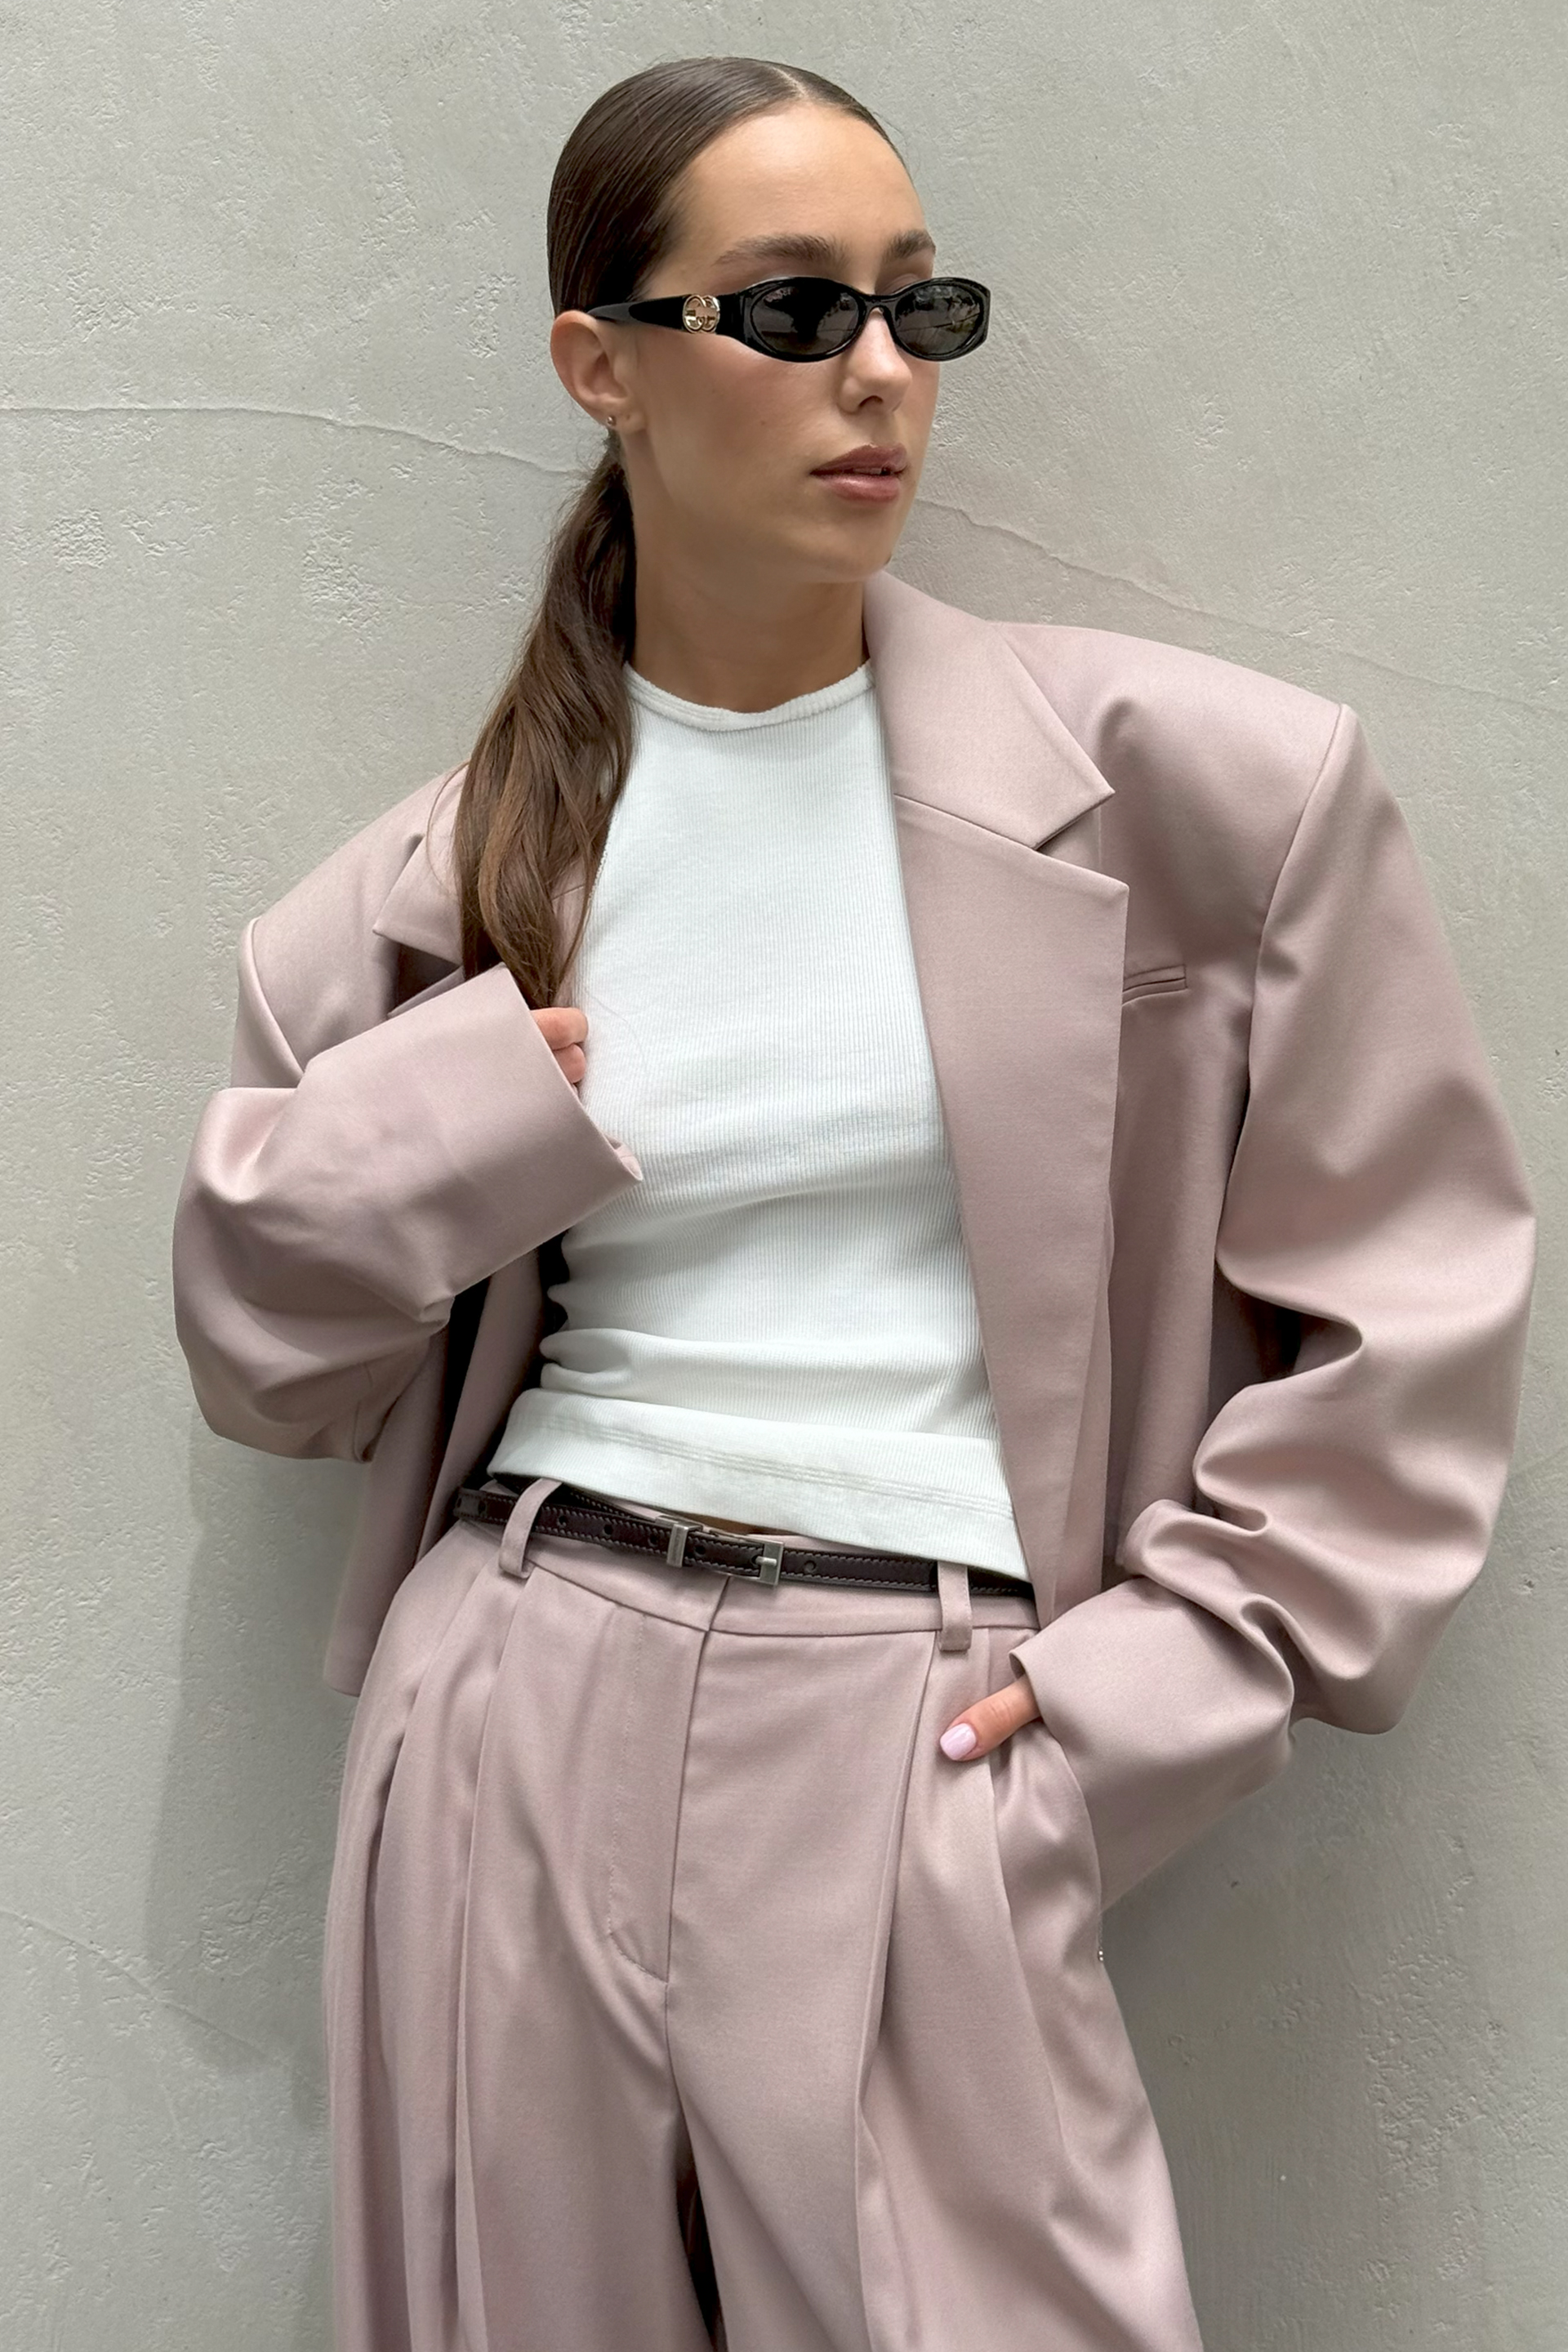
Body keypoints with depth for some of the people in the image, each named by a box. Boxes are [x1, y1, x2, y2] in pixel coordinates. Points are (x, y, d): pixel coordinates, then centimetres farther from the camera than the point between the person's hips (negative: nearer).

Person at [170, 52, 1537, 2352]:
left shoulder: (1204, 787, -3)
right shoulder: (445, 878, 3)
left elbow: (1409, 1296, 3)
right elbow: (265, 1357, 13)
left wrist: (1166, 1670, -4)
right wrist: (431, 1124, -6)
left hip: (928, 1745, -2)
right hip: (511, 1726, 2)